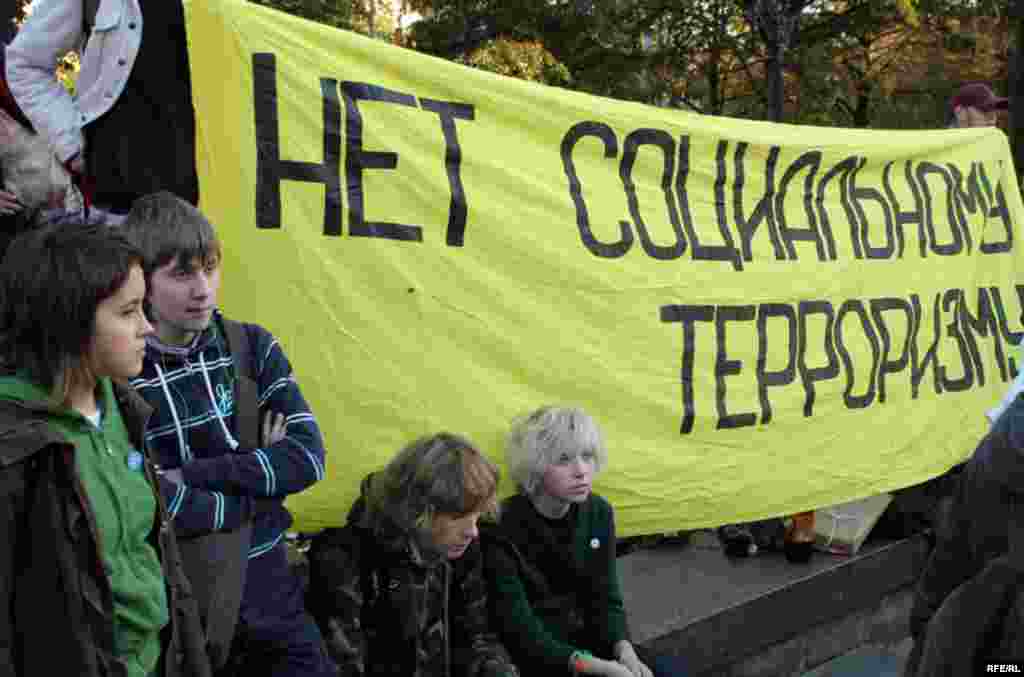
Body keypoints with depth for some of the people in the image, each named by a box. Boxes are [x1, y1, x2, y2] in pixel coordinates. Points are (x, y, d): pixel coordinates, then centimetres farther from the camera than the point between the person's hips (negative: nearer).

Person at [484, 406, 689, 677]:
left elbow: (606, 599, 2)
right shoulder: (502, 530, -20)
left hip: (584, 641, 6)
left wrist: (623, 649, -18)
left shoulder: (598, 513, -1)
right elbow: (521, 633, -21)